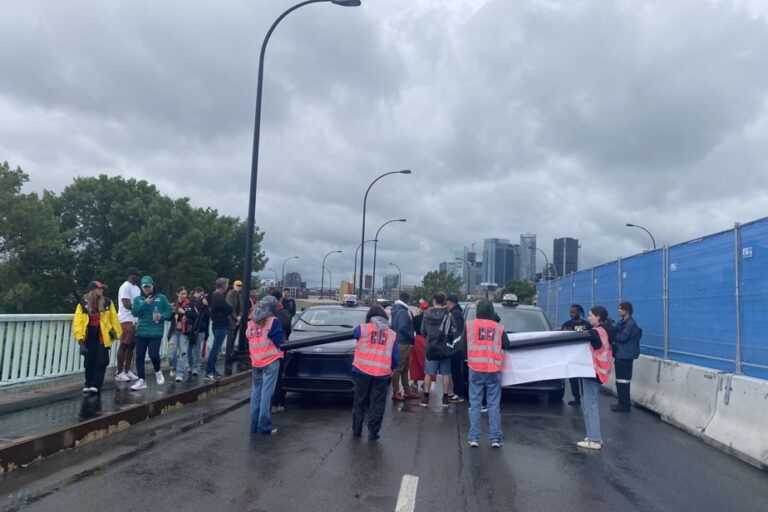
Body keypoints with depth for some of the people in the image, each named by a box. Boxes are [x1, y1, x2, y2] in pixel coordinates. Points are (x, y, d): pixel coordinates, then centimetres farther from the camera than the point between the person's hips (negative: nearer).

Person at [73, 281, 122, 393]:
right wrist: (80, 338, -14)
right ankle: (89, 385, 21)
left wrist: (118, 333, 5)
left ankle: (96, 385, 2)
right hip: (89, 337, 0)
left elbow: (113, 319, 5)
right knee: (89, 362, 8)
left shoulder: (107, 303, 2)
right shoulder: (83, 304, -2)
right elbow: (78, 322, -6)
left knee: (101, 362, -4)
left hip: (102, 336, 0)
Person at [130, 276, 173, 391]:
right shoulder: (138, 299, 9)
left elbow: (168, 312, 3)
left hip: (156, 332, -3)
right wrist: (145, 303, -14)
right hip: (141, 332, 3)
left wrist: (161, 316, -16)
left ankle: (157, 372, 19)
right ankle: (142, 380, 13)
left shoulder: (161, 298, 3)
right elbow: (135, 312, -5)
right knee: (139, 357, 3)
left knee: (153, 354, -12)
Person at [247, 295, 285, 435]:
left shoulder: (251, 323, 9)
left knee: (255, 393, 12)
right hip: (271, 361, -5)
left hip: (255, 362, 6)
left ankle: (254, 424, 15)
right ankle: (264, 426, -3)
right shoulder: (273, 322, -9)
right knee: (266, 393, -4)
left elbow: (248, 342, 15)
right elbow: (278, 342, -9)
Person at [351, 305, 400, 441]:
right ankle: (373, 432, 8)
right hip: (382, 373, 0)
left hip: (363, 371, 0)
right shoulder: (392, 334, 7)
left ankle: (356, 430, 23)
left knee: (360, 401, 15)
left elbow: (354, 332, 23)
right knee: (377, 404, 8)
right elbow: (396, 358, 6)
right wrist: (391, 368, 23)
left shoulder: (362, 328, 0)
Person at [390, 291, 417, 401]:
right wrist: (412, 338, -13)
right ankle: (396, 392, 0)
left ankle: (407, 391, 23)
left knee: (405, 368, 15)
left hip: (398, 342, 10)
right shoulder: (403, 312, -15)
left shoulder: (396, 310, 15)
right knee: (399, 368, -4)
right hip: (402, 343, -10)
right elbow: (402, 328, -25)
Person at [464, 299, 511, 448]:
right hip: (494, 370, 0)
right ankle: (495, 438, 7)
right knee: (494, 405, 8)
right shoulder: (499, 327, -1)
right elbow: (507, 345, 8)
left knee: (475, 404, 6)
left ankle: (474, 438, 4)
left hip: (475, 369, 0)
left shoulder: (469, 325, -1)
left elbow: (463, 342, 9)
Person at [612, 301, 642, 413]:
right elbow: (616, 335, 13)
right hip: (620, 354, 9)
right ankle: (622, 403, 21)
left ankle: (625, 405, 0)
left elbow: (622, 337, -21)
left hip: (626, 356, -9)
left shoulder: (631, 323, -14)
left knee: (623, 381, -6)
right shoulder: (621, 322, 15)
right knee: (619, 380, 13)